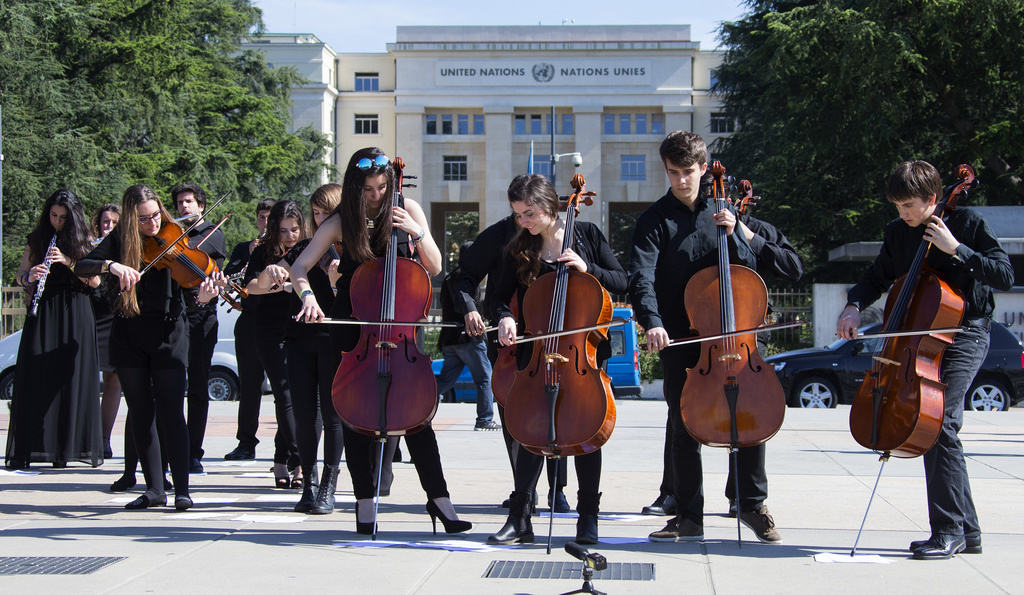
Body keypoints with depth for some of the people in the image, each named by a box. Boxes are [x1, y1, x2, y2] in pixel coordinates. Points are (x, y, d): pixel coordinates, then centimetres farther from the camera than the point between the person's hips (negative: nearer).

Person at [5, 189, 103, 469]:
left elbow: (95, 281, -1)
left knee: (73, 377, -4)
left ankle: (70, 447, 1)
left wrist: (68, 261, -13)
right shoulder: (37, 239, 12)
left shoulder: (83, 242, 6)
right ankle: (25, 450, -5)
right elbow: (20, 275, 12)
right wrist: (31, 276, -11)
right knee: (35, 378, -4)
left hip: (75, 315, -1)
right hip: (42, 313, 1)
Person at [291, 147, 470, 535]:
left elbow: (434, 267, 2)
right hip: (353, 324, 0)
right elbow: (299, 268, -7)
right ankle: (364, 503, 10)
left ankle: (439, 499, 1)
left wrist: (417, 231, -14)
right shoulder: (341, 223, -3)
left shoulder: (407, 209, 1)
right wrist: (308, 295, -27)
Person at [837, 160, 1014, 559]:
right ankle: (967, 531, 16)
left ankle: (948, 531, -15)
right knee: (935, 431, 6)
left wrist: (956, 250, -22)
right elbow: (879, 277, 19)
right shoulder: (898, 232, 7)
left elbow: (1005, 276, -14)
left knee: (940, 424, -20)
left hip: (964, 336, -7)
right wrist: (855, 305, -1)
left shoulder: (967, 225, -8)